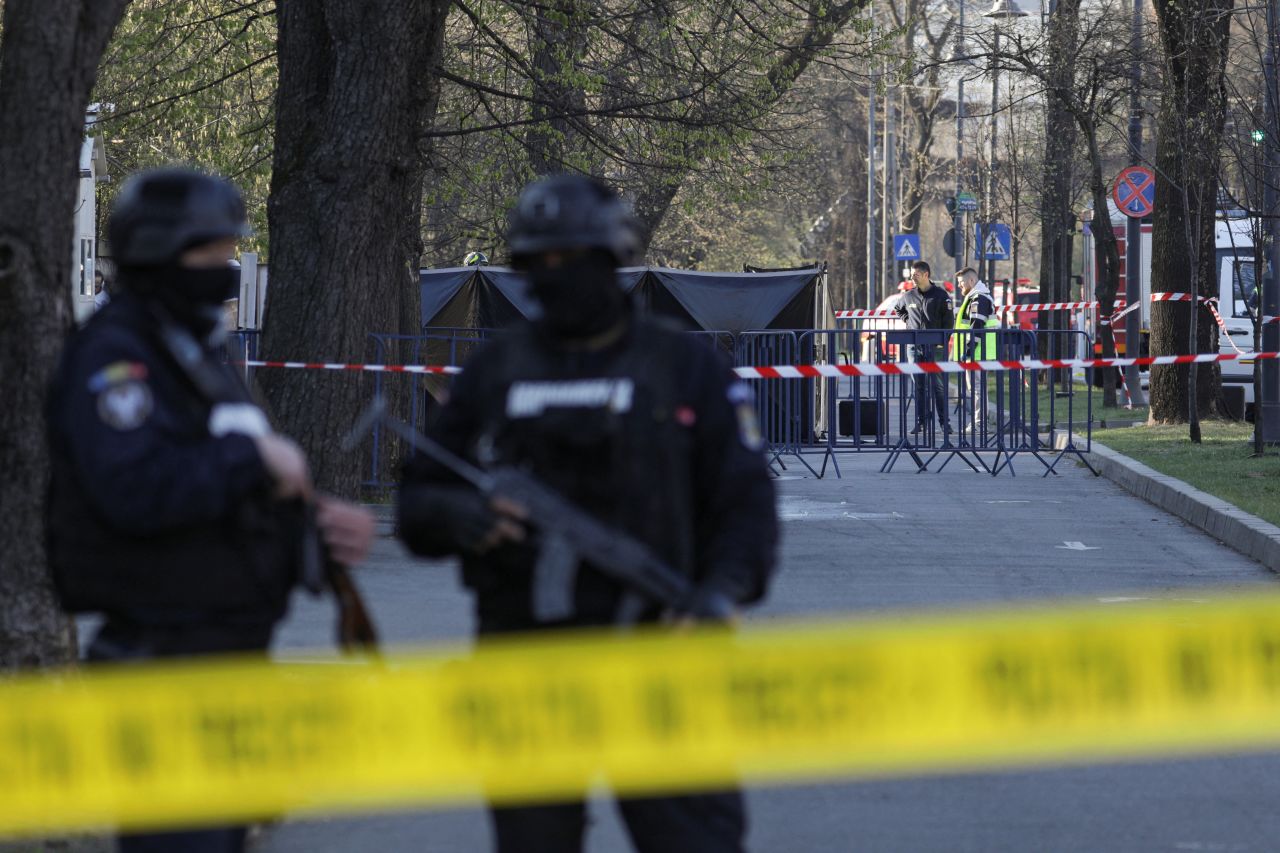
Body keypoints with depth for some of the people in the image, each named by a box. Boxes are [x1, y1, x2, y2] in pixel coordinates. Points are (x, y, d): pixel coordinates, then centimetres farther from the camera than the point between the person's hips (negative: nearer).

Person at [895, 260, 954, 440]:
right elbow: (898, 309, 29)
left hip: (935, 346, -4)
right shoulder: (908, 296, 8)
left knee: (939, 385, -2)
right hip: (915, 347, 4)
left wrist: (942, 341, -9)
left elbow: (947, 321, -3)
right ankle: (921, 422, 8)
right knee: (919, 386, 4)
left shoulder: (940, 295, -3)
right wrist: (906, 320, 12)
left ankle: (944, 422, 1)